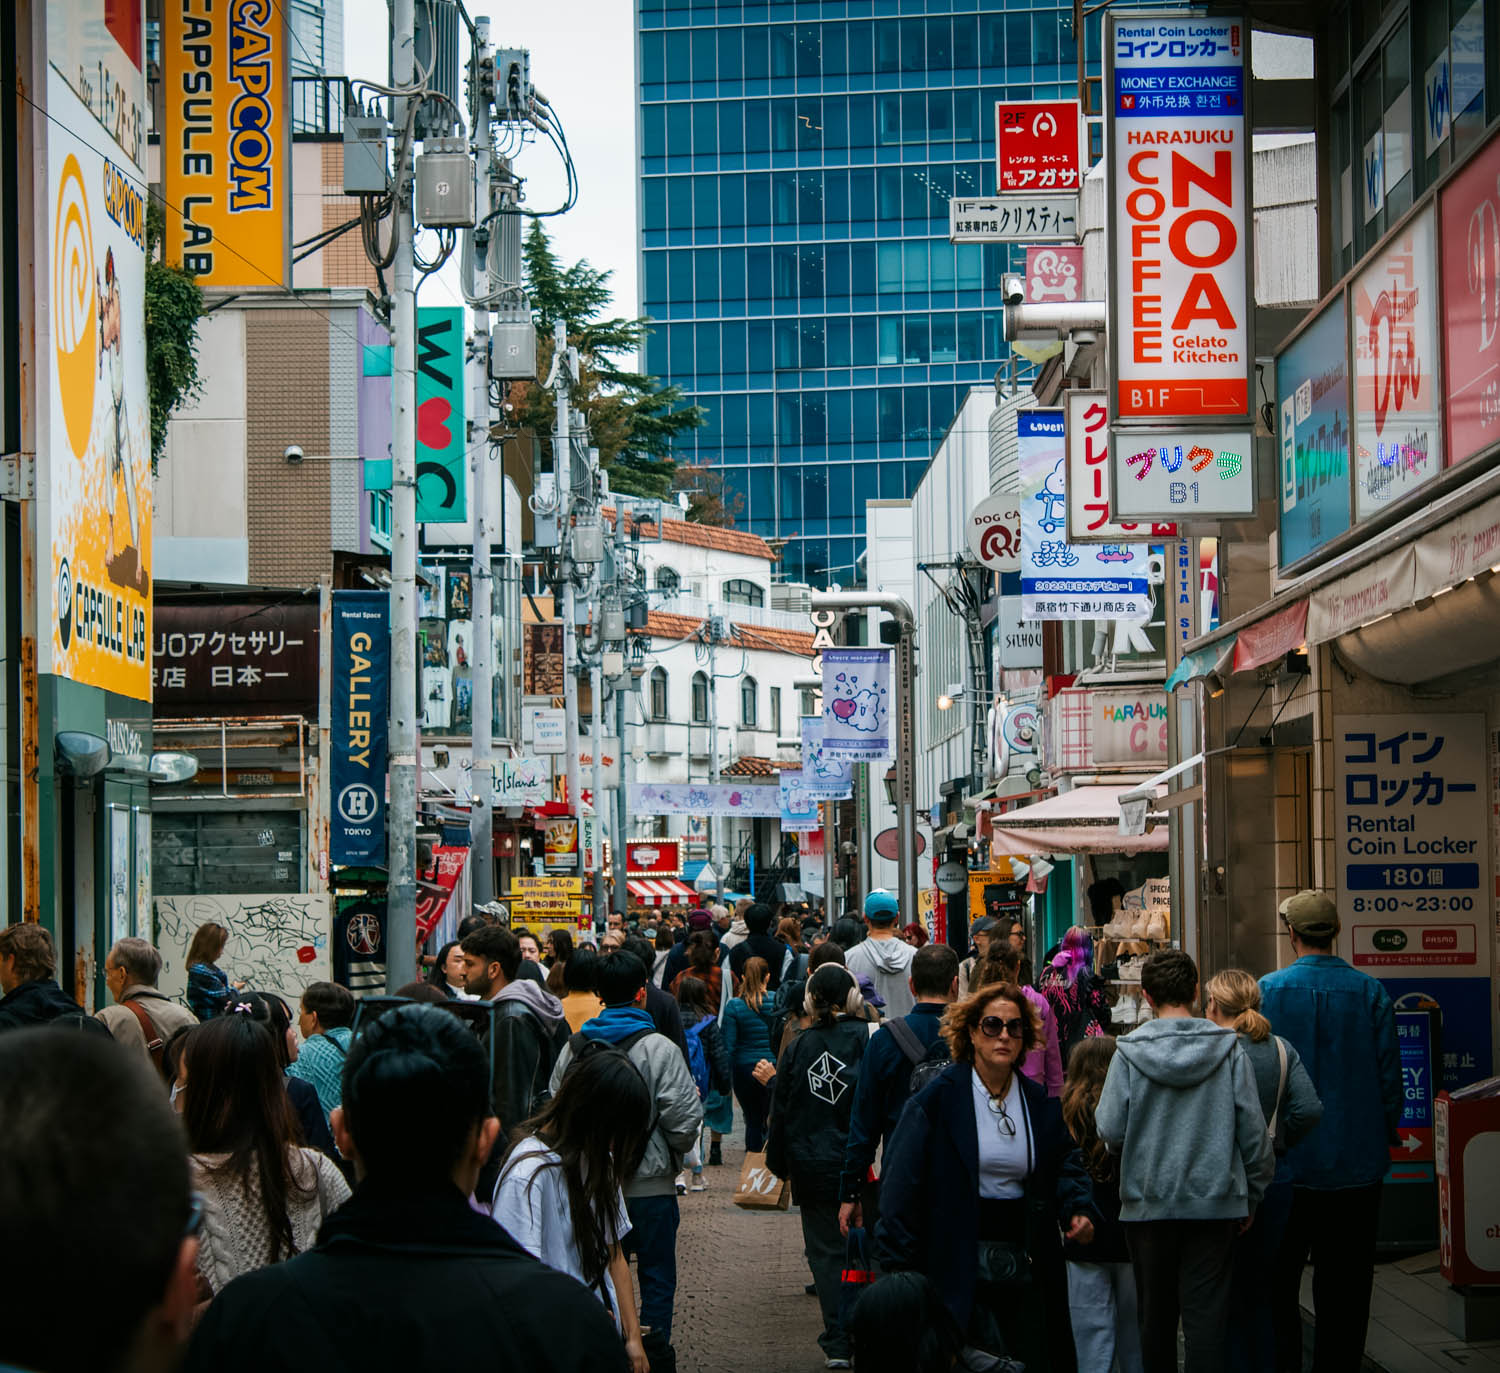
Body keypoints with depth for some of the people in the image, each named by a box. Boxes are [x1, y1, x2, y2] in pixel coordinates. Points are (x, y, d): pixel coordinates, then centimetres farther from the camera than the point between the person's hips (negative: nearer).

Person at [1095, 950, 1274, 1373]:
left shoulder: (1129, 1053, -7)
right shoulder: (1228, 1049, -3)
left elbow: (1110, 1131, -9)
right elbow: (1254, 1130, -1)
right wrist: (1252, 1194, 10)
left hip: (1149, 1204, 0)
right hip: (1216, 1202, 0)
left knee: (1156, 1312, 13)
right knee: (1207, 1314, 1)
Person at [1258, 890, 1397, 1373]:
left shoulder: (1268, 991, -8)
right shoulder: (1371, 993, -5)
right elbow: (1389, 1075, -1)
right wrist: (1384, 1134, 13)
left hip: (1288, 1162, -1)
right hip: (1357, 1160, 1)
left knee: (1278, 1279, 10)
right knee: (1345, 1283, 9)